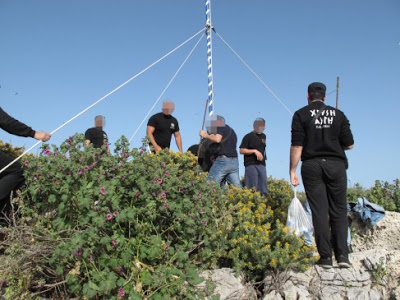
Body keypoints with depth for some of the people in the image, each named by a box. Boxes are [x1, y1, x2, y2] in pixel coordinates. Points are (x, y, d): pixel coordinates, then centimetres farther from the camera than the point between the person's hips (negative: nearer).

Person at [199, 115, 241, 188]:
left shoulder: (221, 128, 0)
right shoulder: (231, 131, 27)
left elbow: (217, 139, -20)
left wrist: (205, 135, -7)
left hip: (223, 161, -8)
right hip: (234, 162, 8)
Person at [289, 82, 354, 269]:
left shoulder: (301, 115, 1)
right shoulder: (338, 114, 8)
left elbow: (297, 146, -6)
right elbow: (349, 145, 5)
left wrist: (292, 171, -2)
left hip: (311, 166, -1)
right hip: (336, 165, 1)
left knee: (319, 212, 2)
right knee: (338, 211, 9)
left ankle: (325, 257, 3)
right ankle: (342, 254, 2)